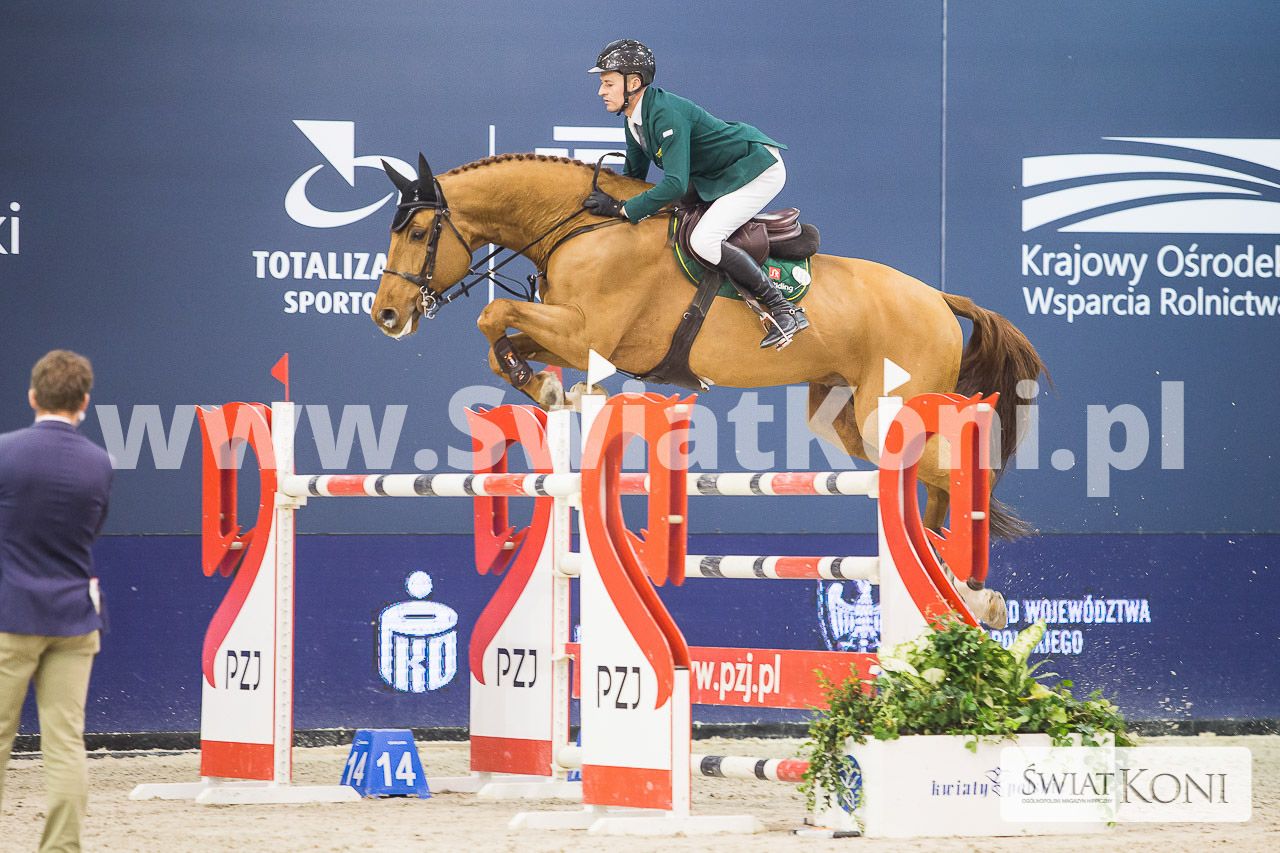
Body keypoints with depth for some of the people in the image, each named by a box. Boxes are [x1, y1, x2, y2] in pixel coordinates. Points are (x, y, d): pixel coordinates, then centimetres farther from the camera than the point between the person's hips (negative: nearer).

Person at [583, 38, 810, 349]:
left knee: (703, 240, -25)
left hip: (758, 170, -11)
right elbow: (634, 175, 15)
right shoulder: (634, 121, 2)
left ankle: (785, 311, -18)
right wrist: (606, 198, -2)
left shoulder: (666, 114, -29)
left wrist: (621, 209, -31)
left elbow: (676, 184, -34)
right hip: (719, 176, 11)